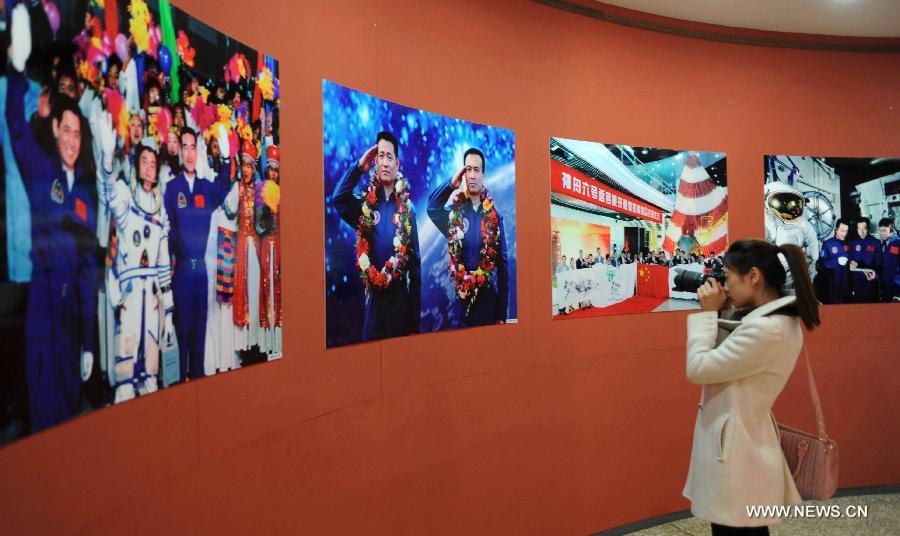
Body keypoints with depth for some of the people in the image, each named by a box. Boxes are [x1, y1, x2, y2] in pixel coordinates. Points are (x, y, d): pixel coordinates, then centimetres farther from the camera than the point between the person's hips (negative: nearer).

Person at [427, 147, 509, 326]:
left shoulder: (494, 216, -2)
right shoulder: (455, 211, 3)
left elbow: (502, 264, 0)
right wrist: (451, 185, -16)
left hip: (488, 297, -1)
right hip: (463, 298, 1)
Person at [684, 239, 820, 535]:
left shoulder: (767, 330, -27)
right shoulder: (779, 319, 5)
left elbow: (698, 368, -21)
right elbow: (723, 358, 14)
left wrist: (706, 313, -12)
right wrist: (721, 313, 3)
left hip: (736, 449, -10)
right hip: (741, 443, 10)